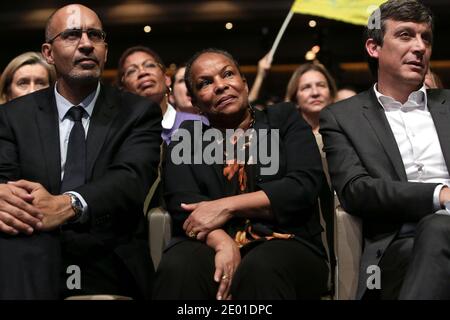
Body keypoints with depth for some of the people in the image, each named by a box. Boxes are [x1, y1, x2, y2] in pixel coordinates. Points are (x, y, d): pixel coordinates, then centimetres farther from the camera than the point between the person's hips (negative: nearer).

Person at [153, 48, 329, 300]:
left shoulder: (284, 119, 14)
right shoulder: (188, 136, 18)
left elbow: (305, 185, -2)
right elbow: (183, 203, 1)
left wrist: (227, 207, -10)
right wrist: (223, 243, -19)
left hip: (285, 244, -1)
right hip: (211, 246, 1)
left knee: (262, 268, -36)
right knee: (177, 267, -32)